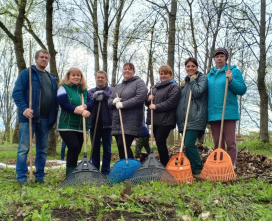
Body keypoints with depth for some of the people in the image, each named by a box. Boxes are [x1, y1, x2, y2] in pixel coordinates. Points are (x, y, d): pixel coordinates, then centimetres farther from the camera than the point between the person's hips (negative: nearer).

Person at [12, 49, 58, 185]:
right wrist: (24, 108, -21)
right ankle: (21, 178, 1)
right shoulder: (27, 73, 2)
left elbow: (55, 99, 20)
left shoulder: (52, 79, 19)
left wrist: (53, 117, 9)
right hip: (29, 117, -6)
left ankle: (40, 177, 17)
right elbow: (17, 92, -7)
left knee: (42, 149, 9)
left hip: (45, 119, 6)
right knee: (24, 149, -5)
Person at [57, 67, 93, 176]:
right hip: (67, 125, -5)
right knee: (74, 147, -20)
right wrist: (81, 111, -16)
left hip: (81, 126, 5)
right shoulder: (63, 87, 2)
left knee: (77, 150, 6)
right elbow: (63, 104, -11)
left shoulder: (84, 90, 16)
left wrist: (84, 106, -20)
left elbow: (91, 103, 3)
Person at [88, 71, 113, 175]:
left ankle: (106, 172, 13)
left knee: (107, 149, 5)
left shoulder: (112, 90, 4)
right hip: (94, 123, 2)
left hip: (107, 123, -2)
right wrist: (94, 98, -16)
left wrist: (103, 94, -15)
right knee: (95, 149, 9)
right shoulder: (90, 91, 11)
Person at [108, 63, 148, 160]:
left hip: (131, 122, -7)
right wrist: (114, 101, -4)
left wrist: (123, 104, -14)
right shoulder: (118, 86, 22)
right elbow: (109, 101, 21)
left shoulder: (139, 82, 2)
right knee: (121, 147, 7)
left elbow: (141, 97, -14)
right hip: (117, 122, 7)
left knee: (123, 146, -14)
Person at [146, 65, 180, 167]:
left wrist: (156, 106, -16)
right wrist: (148, 99, 1)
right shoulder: (155, 87, 20)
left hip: (165, 120, -7)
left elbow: (171, 103, -17)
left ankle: (165, 165, -1)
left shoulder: (174, 87, -3)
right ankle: (163, 165, 19)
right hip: (155, 120, 7)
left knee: (160, 142, -11)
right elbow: (147, 102, 25)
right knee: (159, 142, 10)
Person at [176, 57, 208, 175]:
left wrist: (193, 80, -6)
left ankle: (197, 169, -4)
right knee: (187, 144, 8)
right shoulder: (185, 81, 22)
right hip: (184, 117, 8)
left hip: (195, 117, -7)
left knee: (189, 144, -15)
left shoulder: (202, 78, 1)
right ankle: (191, 168, 17)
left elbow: (198, 92, -16)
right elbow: (179, 97, 27)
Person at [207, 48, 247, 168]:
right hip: (213, 113, 5)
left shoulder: (234, 71, 3)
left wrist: (231, 80, -16)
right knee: (217, 144, 10)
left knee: (230, 142, -4)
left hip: (228, 112, -5)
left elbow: (242, 90, -3)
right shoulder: (209, 75, 17)